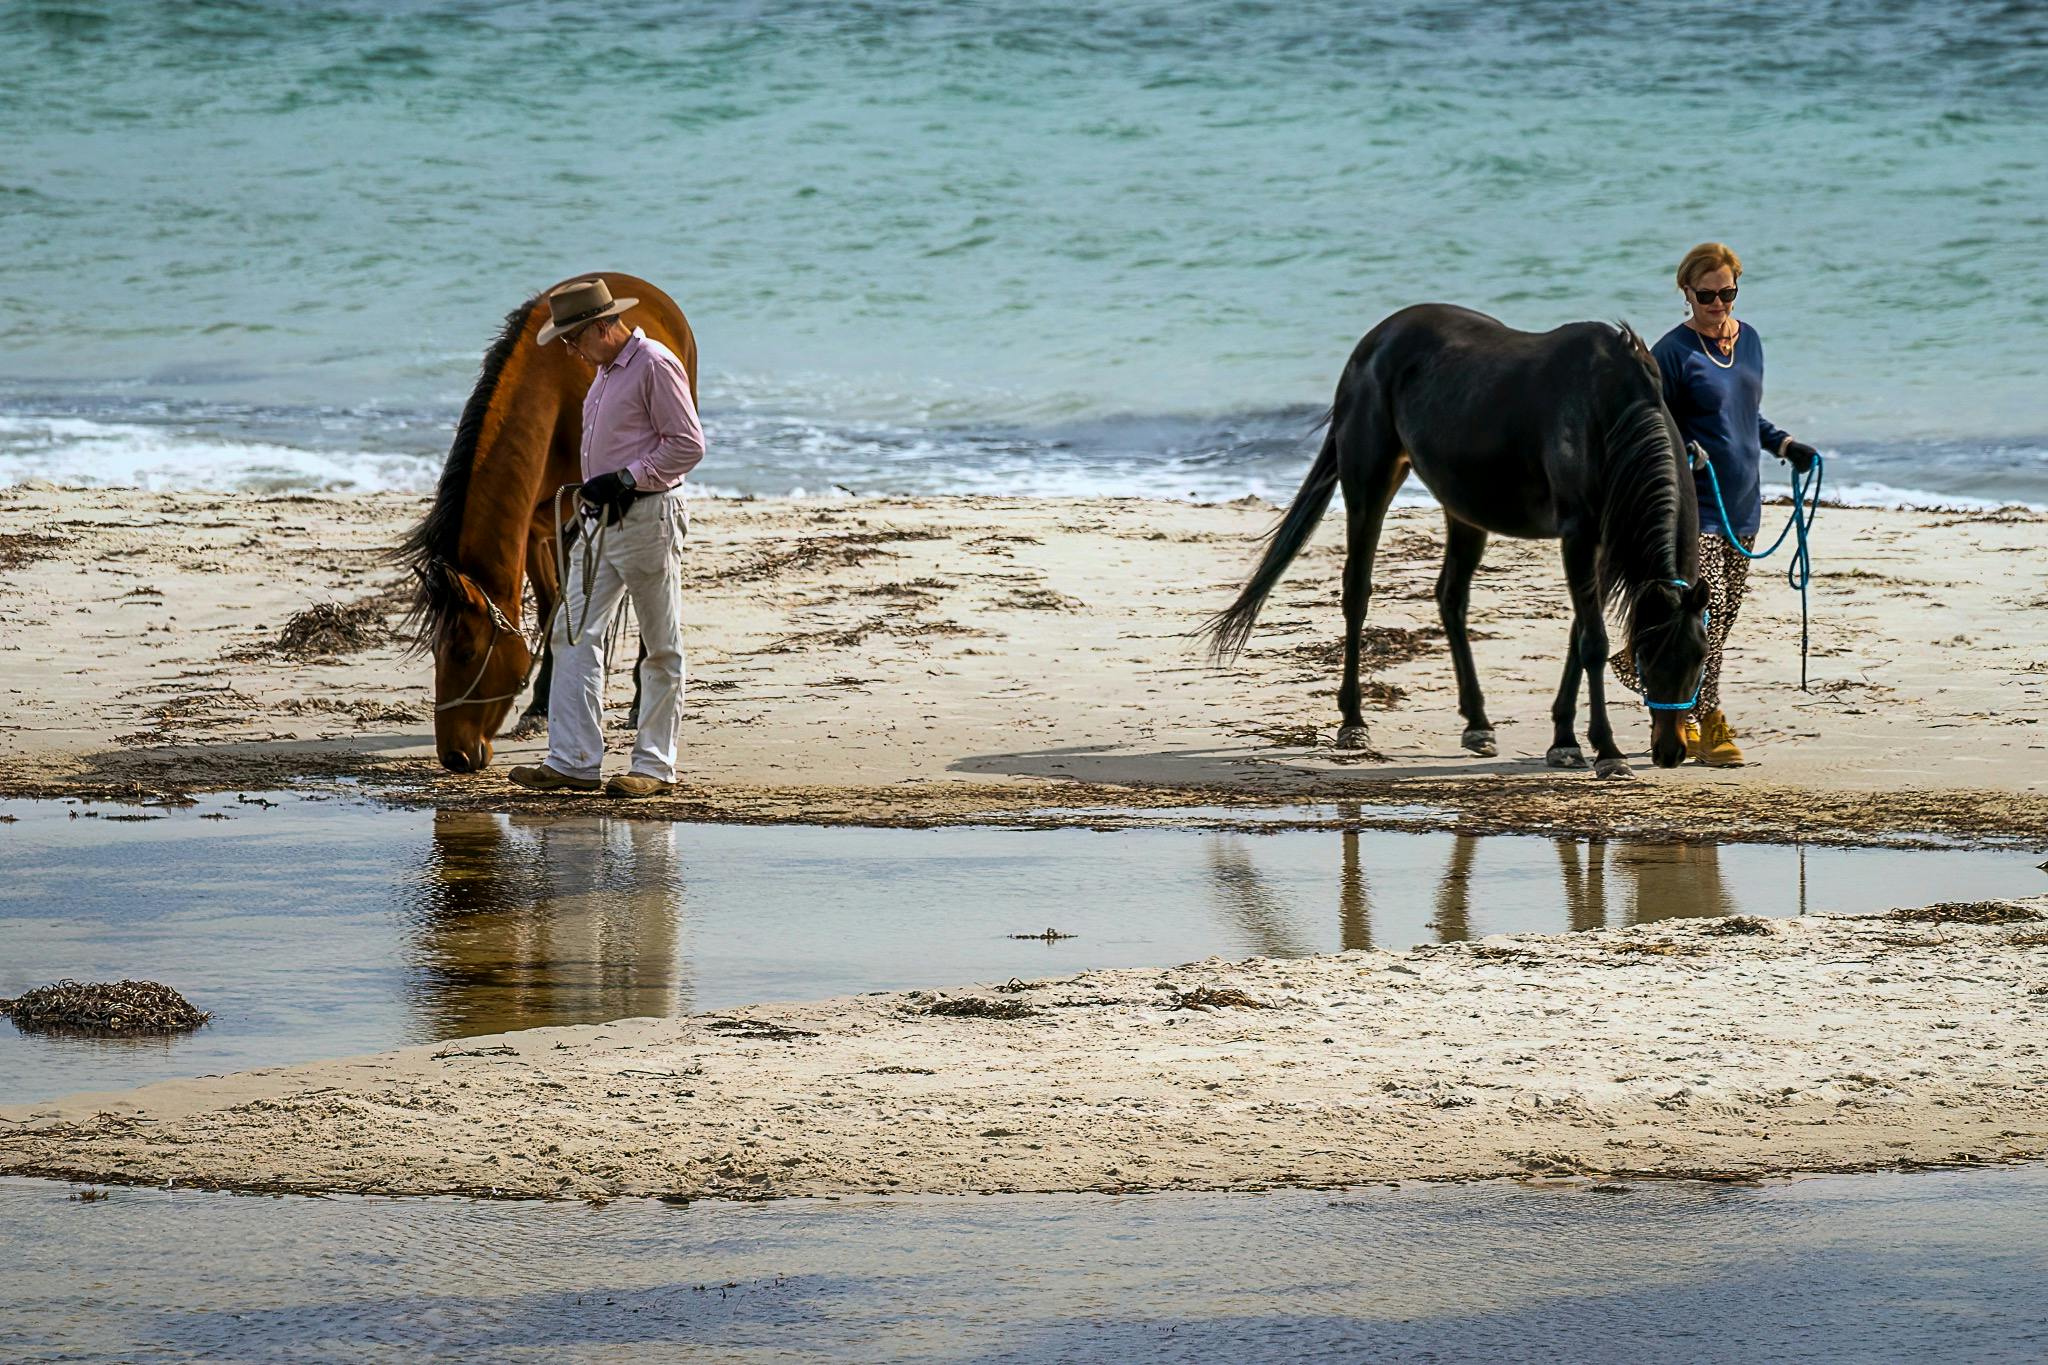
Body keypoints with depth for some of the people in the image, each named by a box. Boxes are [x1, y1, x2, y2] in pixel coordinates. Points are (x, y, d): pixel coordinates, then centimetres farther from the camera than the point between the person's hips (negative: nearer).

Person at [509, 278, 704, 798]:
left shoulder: (655, 365, -12)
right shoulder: (606, 370, 17)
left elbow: (688, 444, -16)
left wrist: (627, 479, -20)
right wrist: (597, 490, 14)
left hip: (648, 516, -9)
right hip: (603, 519, 9)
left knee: (661, 646, 0)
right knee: (574, 635, 1)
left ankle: (655, 765, 5)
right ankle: (574, 761, -1)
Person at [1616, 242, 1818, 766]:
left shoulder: (1749, 340, 12)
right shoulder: (1674, 351, -10)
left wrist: (1784, 444, 12)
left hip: (1742, 506, 7)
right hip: (1695, 505, -7)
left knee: (1723, 617, 9)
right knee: (1707, 614, -13)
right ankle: (1708, 725, -6)